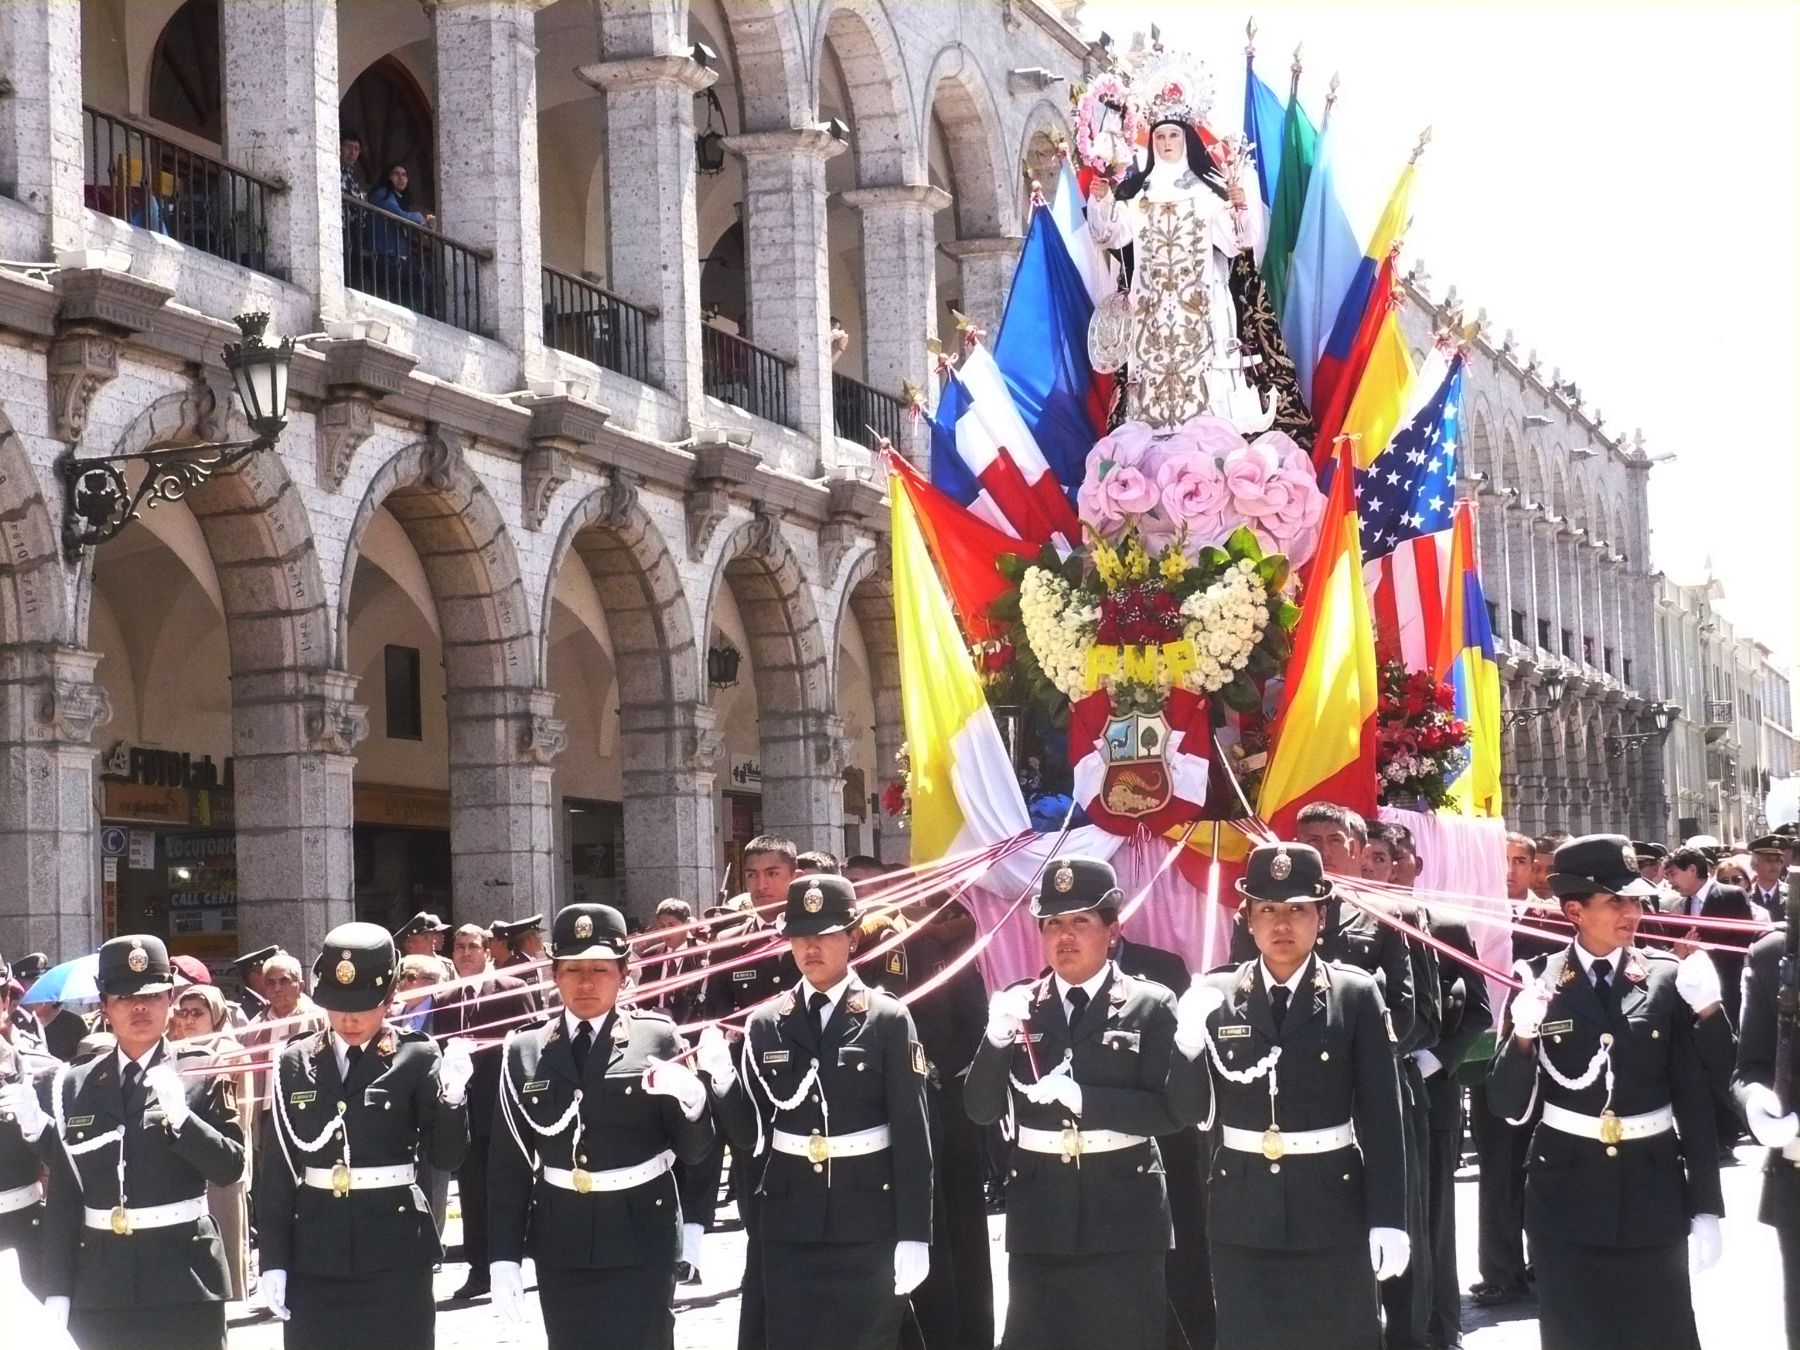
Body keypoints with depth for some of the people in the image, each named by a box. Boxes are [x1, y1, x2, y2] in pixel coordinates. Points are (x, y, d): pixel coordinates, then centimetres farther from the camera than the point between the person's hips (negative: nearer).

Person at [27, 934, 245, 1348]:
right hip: (99, 1287, 2)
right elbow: (62, 1198, 8)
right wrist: (57, 1291, 4)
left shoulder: (203, 1076, 1)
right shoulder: (73, 1085, 7)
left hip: (184, 1282, -2)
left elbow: (230, 1167, -5)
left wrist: (180, 1116, -20)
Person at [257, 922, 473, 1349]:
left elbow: (446, 1157, -4)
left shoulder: (417, 1057, -2)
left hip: (394, 1255, -2)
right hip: (315, 1256, 2)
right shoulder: (296, 1062, 4)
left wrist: (453, 1095, -22)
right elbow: (277, 1169, 6)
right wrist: (273, 1259, 2)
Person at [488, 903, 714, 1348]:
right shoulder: (525, 1052, 5)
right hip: (560, 1249, 3)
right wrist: (504, 1256, 2)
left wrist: (690, 1099, -22)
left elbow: (695, 1149, -1)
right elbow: (508, 1164, 6)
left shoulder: (658, 1039, -1)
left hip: (641, 1245, -2)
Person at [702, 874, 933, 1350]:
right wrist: (719, 1077, -13)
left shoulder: (888, 1019, -3)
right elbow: (748, 1132, 5)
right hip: (789, 1226, 3)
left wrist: (914, 1235, -10)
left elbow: (913, 1133, -5)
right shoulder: (765, 1024, 6)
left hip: (868, 1226, -3)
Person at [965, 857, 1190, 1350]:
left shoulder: (1151, 1005, 0)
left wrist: (1081, 1096, -20)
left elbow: (1170, 1109, -8)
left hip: (1124, 1216, -2)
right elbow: (982, 1109, 2)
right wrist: (996, 1038, -16)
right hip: (1039, 1216, 2)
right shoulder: (1017, 1005, 7)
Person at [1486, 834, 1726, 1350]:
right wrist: (1522, 1037, -22)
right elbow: (1508, 1106, -4)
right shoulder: (1536, 980, -3)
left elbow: (1695, 1100, 2)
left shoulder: (1667, 978, 0)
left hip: (1654, 1192, 1)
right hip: (1567, 1196, 0)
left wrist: (1706, 1208, 0)